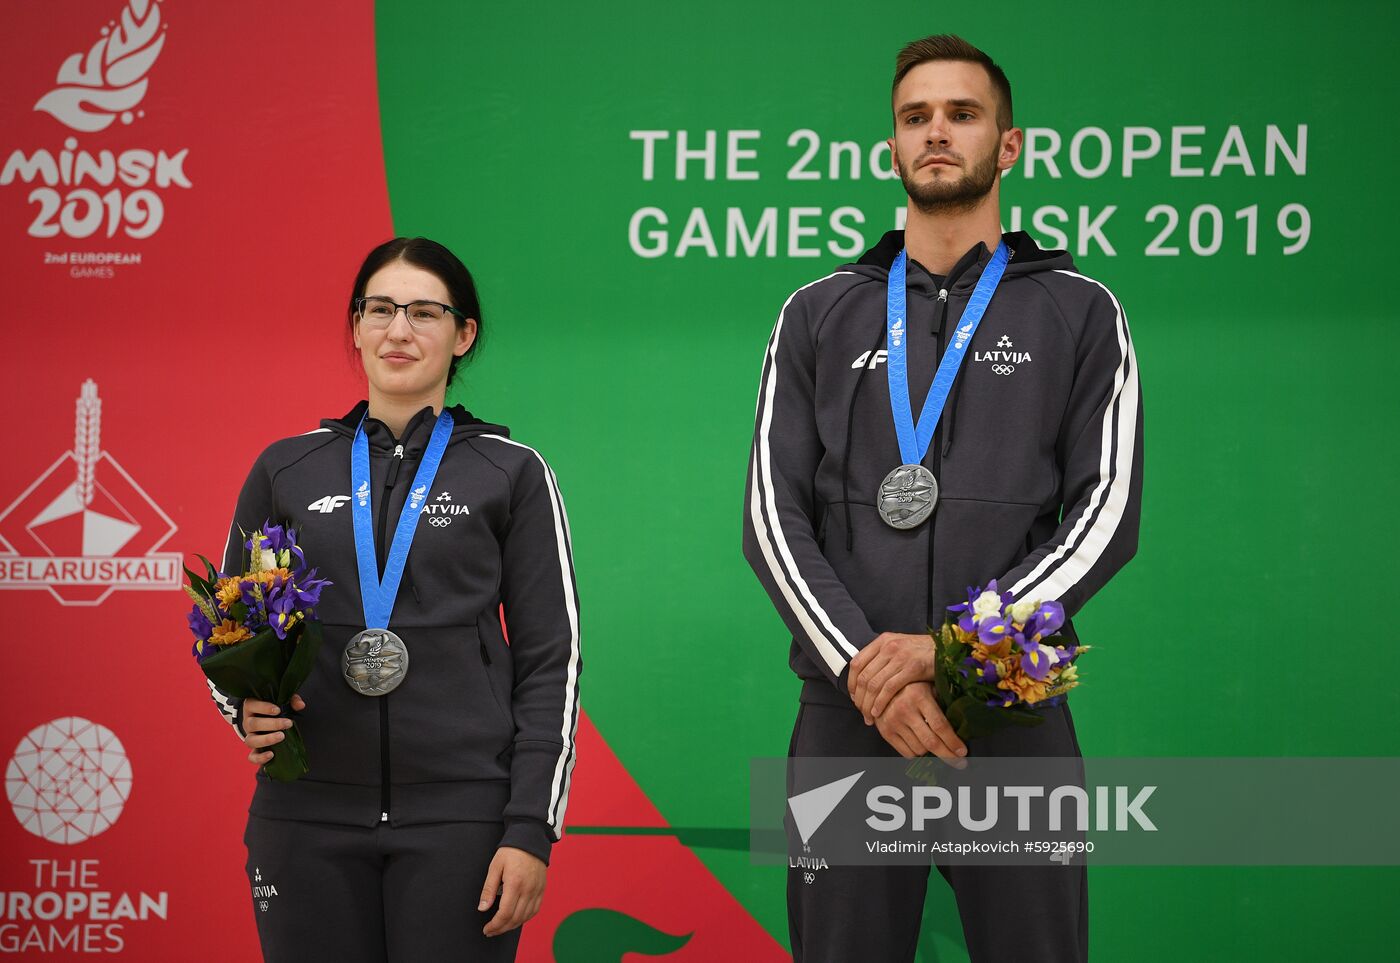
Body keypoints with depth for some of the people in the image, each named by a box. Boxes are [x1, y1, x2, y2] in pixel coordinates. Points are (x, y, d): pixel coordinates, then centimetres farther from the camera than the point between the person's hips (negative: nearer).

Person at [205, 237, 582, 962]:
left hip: (460, 813, -2)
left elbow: (549, 658, 1)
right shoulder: (286, 469, 10)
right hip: (308, 815, 2)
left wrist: (532, 829, -7)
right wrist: (246, 707, -7)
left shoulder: (511, 473, 4)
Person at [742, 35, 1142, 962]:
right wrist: (866, 668, -12)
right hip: (848, 713, 1)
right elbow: (775, 515, 4)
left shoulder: (1080, 314, 8)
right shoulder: (818, 316, 12)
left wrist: (950, 645, -14)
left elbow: (1108, 512, -2)